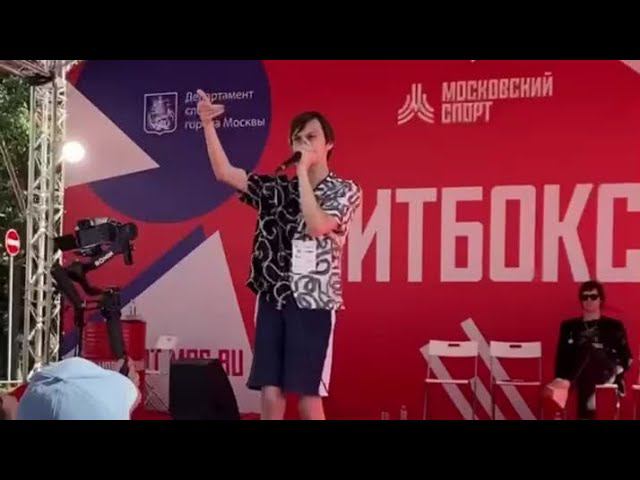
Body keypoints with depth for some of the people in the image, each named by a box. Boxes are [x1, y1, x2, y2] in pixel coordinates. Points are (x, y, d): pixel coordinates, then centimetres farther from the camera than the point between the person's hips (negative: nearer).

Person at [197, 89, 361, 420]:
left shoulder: (344, 190, 1)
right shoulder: (277, 188, 11)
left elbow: (316, 225, -17)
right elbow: (224, 172, 2)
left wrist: (304, 171, -10)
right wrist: (208, 124, -9)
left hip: (313, 301, -3)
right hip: (273, 298, 3)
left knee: (308, 397, -3)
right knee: (271, 393, 1)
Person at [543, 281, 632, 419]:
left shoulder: (614, 326, 17)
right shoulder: (569, 326, 19)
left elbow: (626, 358, 13)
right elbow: (562, 357, 10)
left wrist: (616, 371, -8)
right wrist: (560, 380, -8)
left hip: (607, 376, -2)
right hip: (581, 377, 2)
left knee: (589, 349, -33)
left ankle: (564, 383, -54)